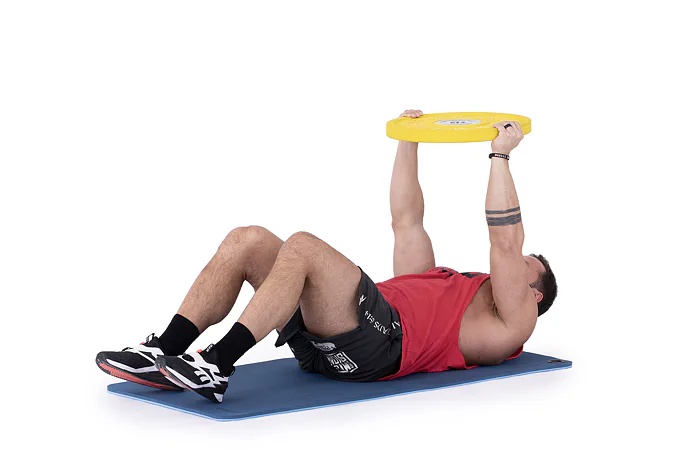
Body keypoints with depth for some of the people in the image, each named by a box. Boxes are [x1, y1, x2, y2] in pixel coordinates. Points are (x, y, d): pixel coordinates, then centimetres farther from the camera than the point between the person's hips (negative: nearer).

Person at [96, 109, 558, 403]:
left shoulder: (513, 320, 18)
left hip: (378, 344, -8)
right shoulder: (441, 280, 41)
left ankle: (216, 366, -37)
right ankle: (163, 354, -23)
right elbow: (406, 221, 39)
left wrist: (500, 156, 6)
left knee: (303, 246, -30)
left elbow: (504, 242, 4)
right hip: (324, 342, 8)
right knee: (247, 241, -11)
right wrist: (409, 143, 36)